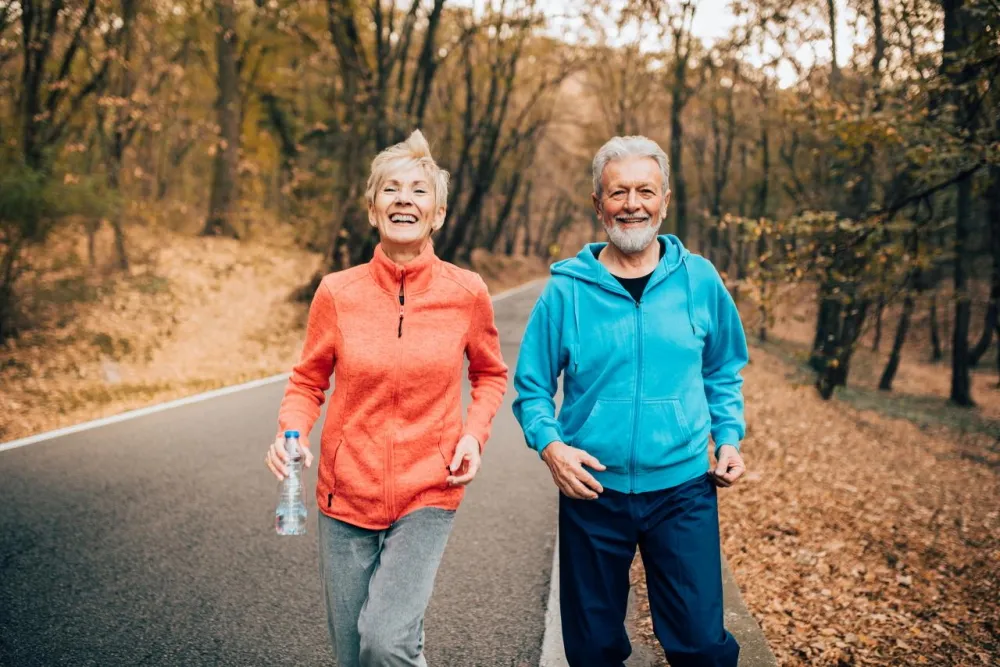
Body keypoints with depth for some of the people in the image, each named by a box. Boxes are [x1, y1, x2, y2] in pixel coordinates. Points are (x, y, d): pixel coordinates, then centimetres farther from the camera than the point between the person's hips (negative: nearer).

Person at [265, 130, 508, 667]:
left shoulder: (467, 293, -6)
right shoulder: (337, 292, -6)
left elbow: (490, 375, 10)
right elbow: (307, 382, 6)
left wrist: (474, 433, -6)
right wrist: (291, 433, -13)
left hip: (428, 495, -1)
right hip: (347, 495, 2)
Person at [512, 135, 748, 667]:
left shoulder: (699, 280, 0)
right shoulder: (567, 289, -4)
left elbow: (724, 373, 14)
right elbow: (532, 386, 2)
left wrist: (729, 438, 1)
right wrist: (550, 445, -14)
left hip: (682, 489, 0)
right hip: (592, 491, 0)